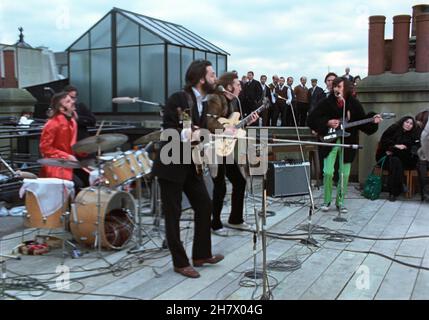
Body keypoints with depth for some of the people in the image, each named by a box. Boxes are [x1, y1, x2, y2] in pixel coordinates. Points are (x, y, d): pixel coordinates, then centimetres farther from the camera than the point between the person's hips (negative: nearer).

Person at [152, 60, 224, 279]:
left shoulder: (203, 104, 10)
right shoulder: (178, 98, -15)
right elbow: (168, 129, -20)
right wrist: (187, 135, -33)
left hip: (191, 164, 8)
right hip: (171, 164, -8)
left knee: (205, 205, 8)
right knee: (173, 214, 1)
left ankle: (201, 254, 23)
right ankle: (180, 263, 13)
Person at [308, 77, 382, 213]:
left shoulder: (354, 104, -2)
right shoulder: (326, 103, -6)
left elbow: (362, 121, 3)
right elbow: (311, 120, -6)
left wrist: (373, 121, -16)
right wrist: (327, 123, -18)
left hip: (347, 143, 1)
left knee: (344, 174, 4)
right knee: (328, 172, -7)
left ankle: (340, 202, 20)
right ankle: (326, 201, 12)